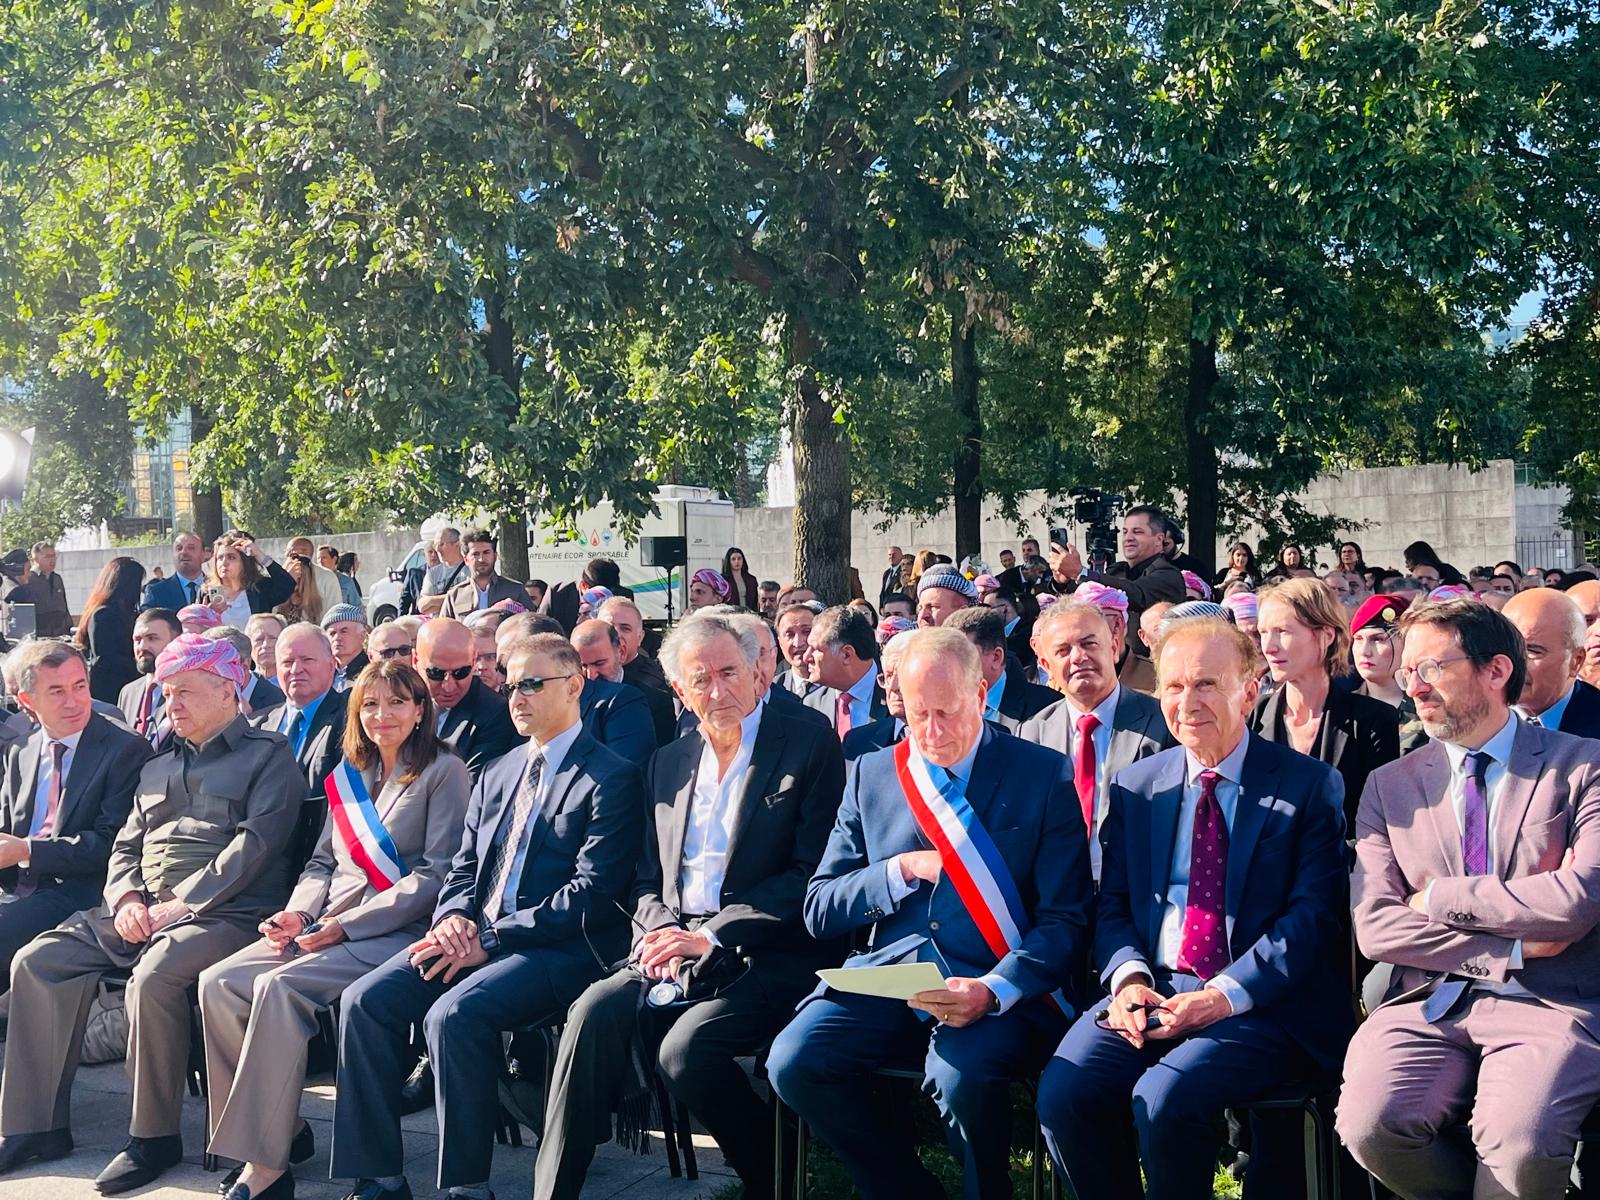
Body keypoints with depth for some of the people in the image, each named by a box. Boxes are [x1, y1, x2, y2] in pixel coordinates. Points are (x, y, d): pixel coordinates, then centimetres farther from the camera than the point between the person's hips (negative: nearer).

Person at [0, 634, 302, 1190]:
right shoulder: (158, 768, 25)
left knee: (154, 977, -34)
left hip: (222, 912, -7)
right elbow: (125, 847, 20)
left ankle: (154, 1136, -18)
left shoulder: (268, 755, 3)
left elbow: (255, 842, -10)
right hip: (140, 912, 7)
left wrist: (184, 904, -15)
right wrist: (127, 900, -2)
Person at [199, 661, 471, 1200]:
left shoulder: (444, 772, -1)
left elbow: (437, 874, -9)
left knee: (279, 987, -29)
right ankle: (284, 1130, -6)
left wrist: (346, 925, -14)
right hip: (324, 930, 7)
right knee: (217, 983, -14)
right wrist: (296, 913, -1)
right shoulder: (349, 775, 20)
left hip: (394, 934, -7)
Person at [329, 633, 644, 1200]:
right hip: (475, 938, 7)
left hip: (557, 947, -7)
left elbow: (591, 893, -14)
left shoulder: (611, 779, -5)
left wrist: (491, 939, -17)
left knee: (453, 1015, -31)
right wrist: (454, 917, -4)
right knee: (366, 999, -13)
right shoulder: (496, 774, 19)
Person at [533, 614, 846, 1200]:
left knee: (687, 1047, -28)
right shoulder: (669, 763, 17)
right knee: (594, 1013, -22)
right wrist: (660, 932, -5)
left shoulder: (809, 746, -1)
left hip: (769, 955, -5)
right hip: (676, 952, 5)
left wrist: (712, 937, -14)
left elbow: (811, 873, -9)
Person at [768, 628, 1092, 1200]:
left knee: (962, 1075, -33)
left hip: (996, 986, -3)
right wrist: (899, 871, -5)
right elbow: (819, 911, 12)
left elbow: (1064, 919, -3)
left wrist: (994, 991, -21)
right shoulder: (870, 775, 13)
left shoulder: (1046, 777, 2)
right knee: (793, 1062, -21)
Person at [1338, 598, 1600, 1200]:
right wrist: (1512, 949, -5)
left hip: (1549, 1001, -2)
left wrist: (1438, 898, -3)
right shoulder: (1389, 785, 12)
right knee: (1369, 1124, -25)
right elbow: (1374, 926, 2)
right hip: (1427, 1006, 3)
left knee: (1519, 1141, -32)